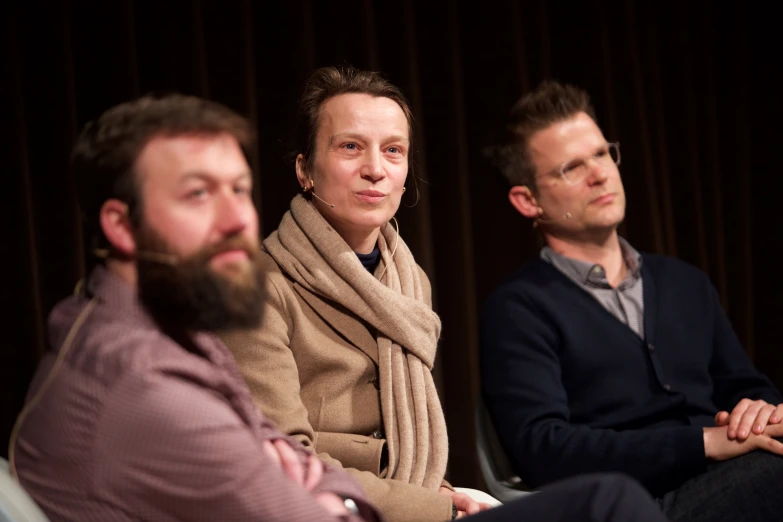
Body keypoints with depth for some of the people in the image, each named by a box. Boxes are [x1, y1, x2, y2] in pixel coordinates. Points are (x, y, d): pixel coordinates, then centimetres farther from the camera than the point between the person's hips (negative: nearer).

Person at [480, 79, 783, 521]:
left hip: (727, 484, 7)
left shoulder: (687, 284, 24)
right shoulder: (519, 310, 4)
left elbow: (747, 387, 24)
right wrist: (705, 442, -14)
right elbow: (542, 449, -9)